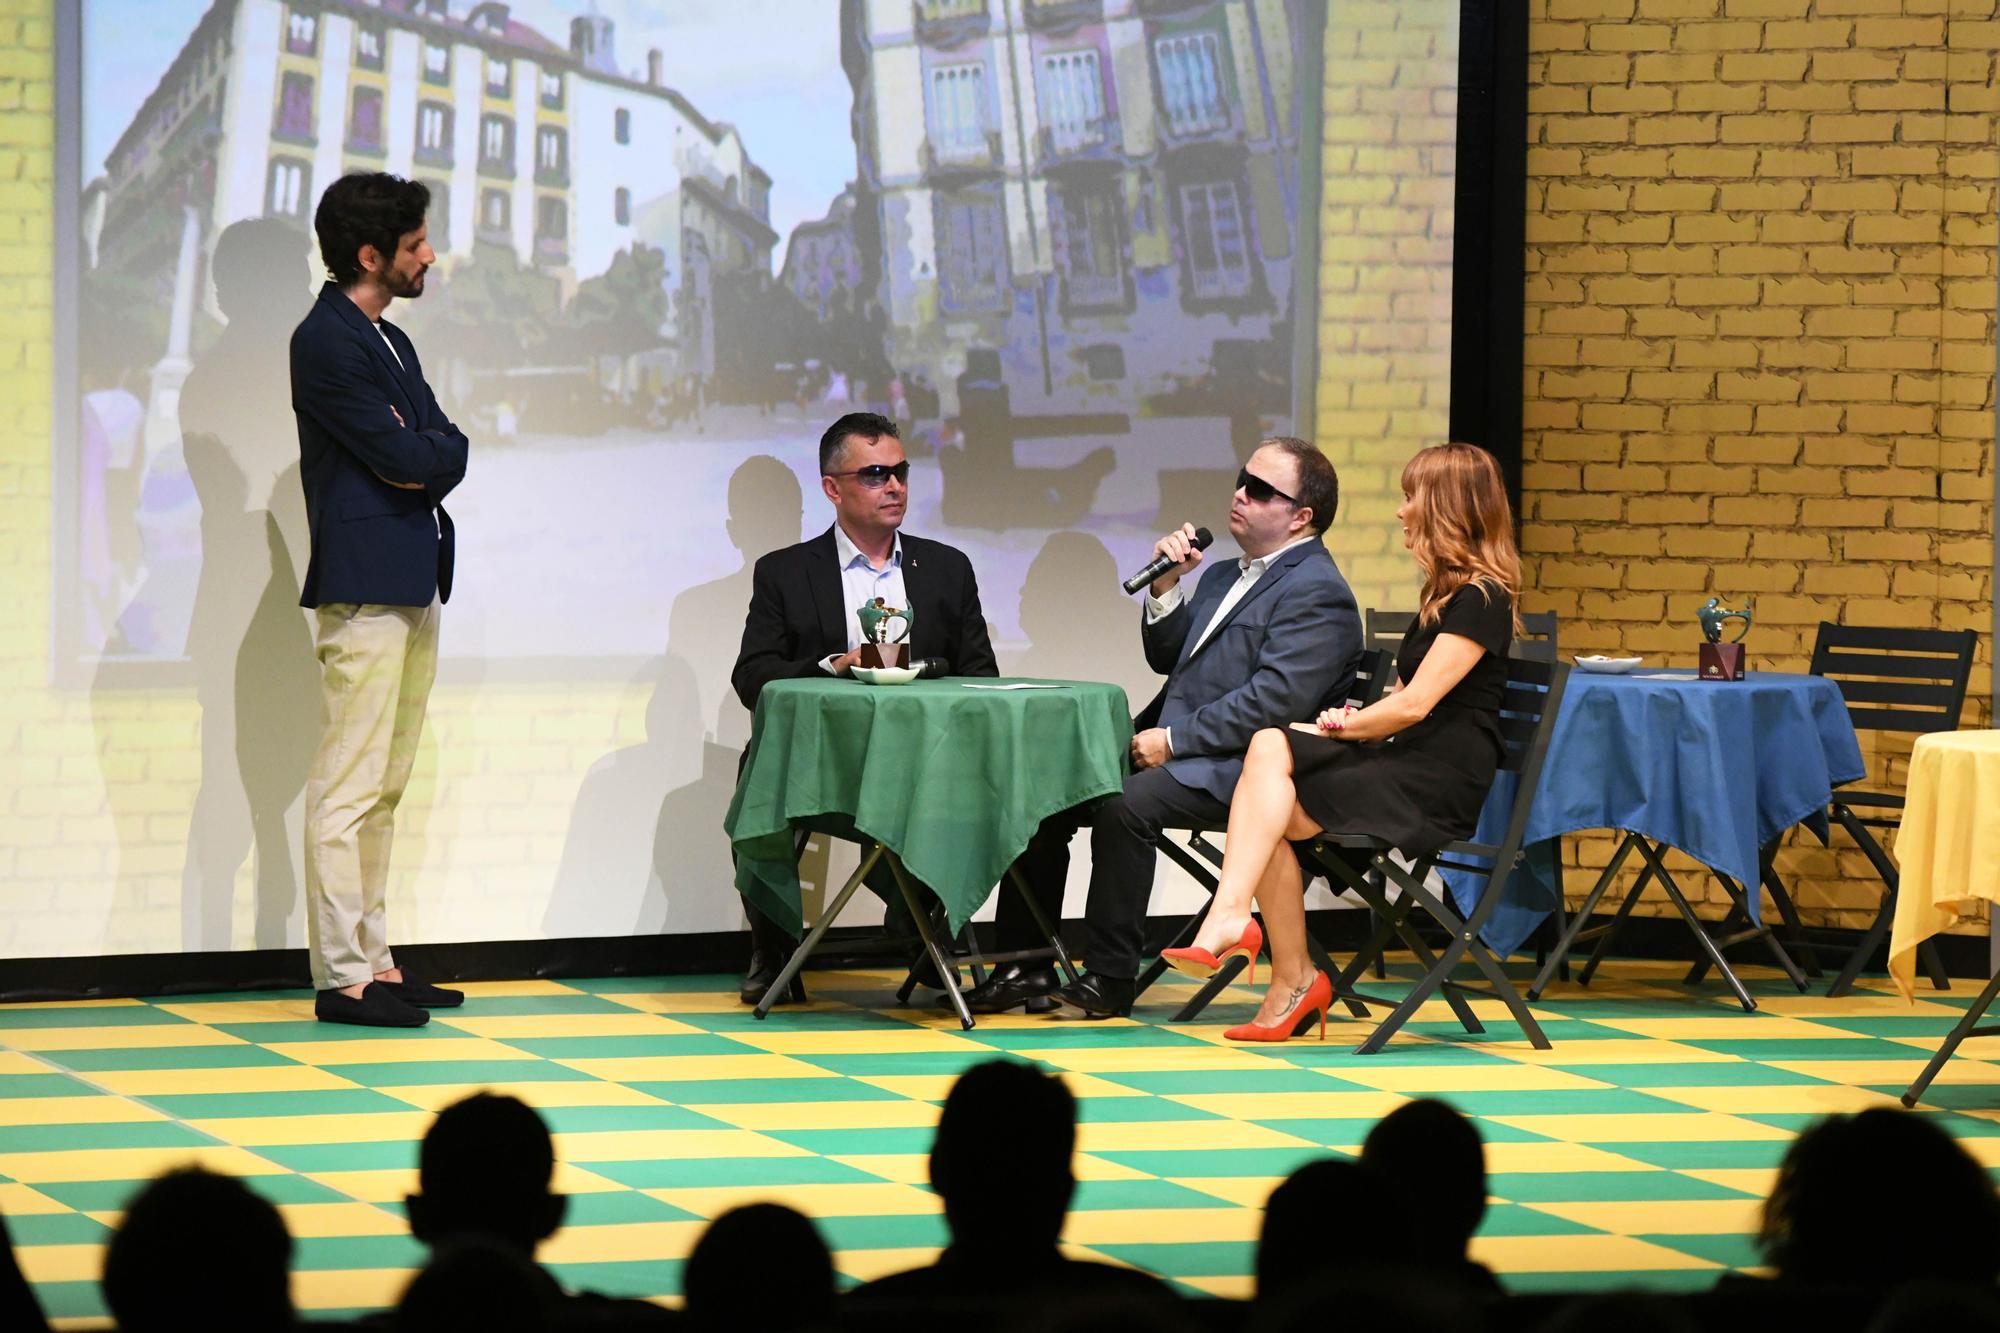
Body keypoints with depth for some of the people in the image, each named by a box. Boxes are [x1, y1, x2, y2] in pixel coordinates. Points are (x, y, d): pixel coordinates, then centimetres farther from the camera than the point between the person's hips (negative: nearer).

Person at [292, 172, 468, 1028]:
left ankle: (373, 959, 15)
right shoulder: (326, 341, -10)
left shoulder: (390, 342, 20)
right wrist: (426, 451, 2)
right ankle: (343, 978, -9)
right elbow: (403, 456, -16)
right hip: (364, 587, -10)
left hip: (412, 586, 10)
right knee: (348, 789, -8)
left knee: (383, 791, 11)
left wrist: (423, 458, -4)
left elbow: (444, 450, 14)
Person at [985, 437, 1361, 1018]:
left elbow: (1273, 702, -20)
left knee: (1125, 805, -32)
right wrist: (1166, 588, 7)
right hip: (1173, 750, 9)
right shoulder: (1225, 577, 22)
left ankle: (1109, 978, -22)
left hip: (1235, 771, -9)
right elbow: (1168, 660, 24)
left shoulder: (1317, 593, -10)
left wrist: (1173, 741, -18)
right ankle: (1027, 965, -2)